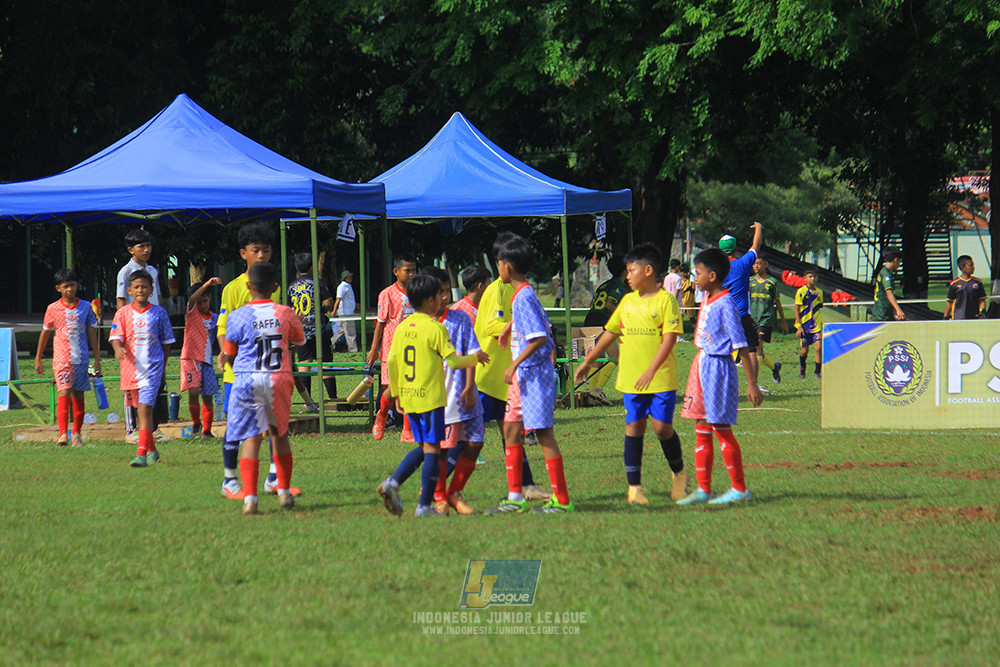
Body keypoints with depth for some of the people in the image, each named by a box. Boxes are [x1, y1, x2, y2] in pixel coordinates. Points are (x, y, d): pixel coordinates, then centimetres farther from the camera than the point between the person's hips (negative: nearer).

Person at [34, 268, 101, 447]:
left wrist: (97, 359, 8)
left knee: (78, 395, 9)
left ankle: (77, 433, 23)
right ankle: (63, 434, -24)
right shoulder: (53, 309, 0)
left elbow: (91, 333, 9)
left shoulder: (85, 307, 4)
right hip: (62, 358, -2)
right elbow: (45, 333, 10)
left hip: (81, 358, 2)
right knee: (64, 393, -15)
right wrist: (38, 359, 14)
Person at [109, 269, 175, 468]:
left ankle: (142, 454, -20)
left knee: (145, 408, -15)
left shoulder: (159, 313, 2)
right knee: (140, 410, 15)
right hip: (130, 368, 3)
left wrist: (163, 368, 9)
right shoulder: (123, 313, 3)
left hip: (152, 369, -3)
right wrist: (118, 349, -27)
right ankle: (151, 449, 32)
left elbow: (167, 341, 10)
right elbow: (116, 336, -4)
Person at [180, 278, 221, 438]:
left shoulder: (214, 318, 10)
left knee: (208, 397, 5)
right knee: (193, 392, -19)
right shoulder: (192, 313, -2)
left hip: (207, 361, 4)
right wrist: (207, 284, -35)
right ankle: (196, 423, 1)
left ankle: (206, 431, 15)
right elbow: (193, 299, -22)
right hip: (190, 359, -4)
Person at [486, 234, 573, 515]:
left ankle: (562, 500, -4)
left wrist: (515, 364, -22)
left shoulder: (524, 298, -18)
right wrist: (509, 328, 34)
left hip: (534, 373, -10)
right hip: (523, 375, 10)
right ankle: (515, 497, 16)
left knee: (543, 433, -7)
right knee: (511, 429, 12)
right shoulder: (520, 295, 11)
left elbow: (539, 338, -25)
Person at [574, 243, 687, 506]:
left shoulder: (666, 300, -6)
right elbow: (610, 333, 20)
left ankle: (679, 474, 20)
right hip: (630, 380, 4)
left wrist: (651, 370, -20)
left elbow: (669, 338, -13)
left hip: (661, 379, -4)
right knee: (634, 428, 0)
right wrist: (587, 362, 21)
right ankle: (634, 486, 4)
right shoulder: (628, 301, 10)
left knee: (662, 427, -5)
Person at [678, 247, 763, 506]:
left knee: (721, 428, -3)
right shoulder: (707, 300, 10)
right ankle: (703, 489, 14)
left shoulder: (725, 305, -17)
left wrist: (752, 383, -17)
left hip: (718, 368, -9)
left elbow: (741, 346, -17)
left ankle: (740, 489, 4)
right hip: (702, 365, 9)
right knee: (702, 430, 9)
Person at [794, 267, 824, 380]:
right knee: (805, 349, 7)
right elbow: (797, 309, -7)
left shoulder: (819, 292, 7)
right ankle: (802, 367, 37)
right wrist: (799, 326, -12)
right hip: (805, 325, -3)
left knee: (818, 347, -12)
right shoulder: (801, 292, -7)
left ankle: (817, 372, -4)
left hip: (816, 325, 3)